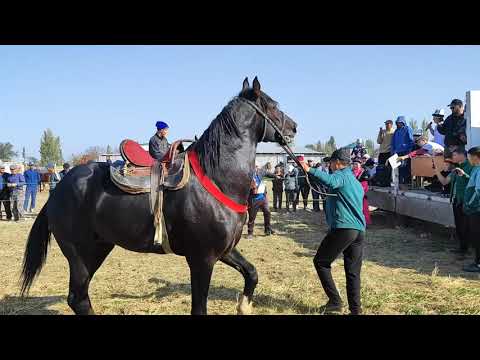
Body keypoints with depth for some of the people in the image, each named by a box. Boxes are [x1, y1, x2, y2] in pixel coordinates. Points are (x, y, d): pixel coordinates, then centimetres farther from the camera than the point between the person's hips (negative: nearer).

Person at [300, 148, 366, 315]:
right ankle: (355, 309, 9)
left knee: (321, 262, 6)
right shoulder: (356, 182, 24)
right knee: (353, 271, 10)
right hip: (360, 230, 8)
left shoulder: (341, 175, -4)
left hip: (343, 228, -8)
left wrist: (310, 170, -34)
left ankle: (335, 301, 2)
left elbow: (331, 181, -29)